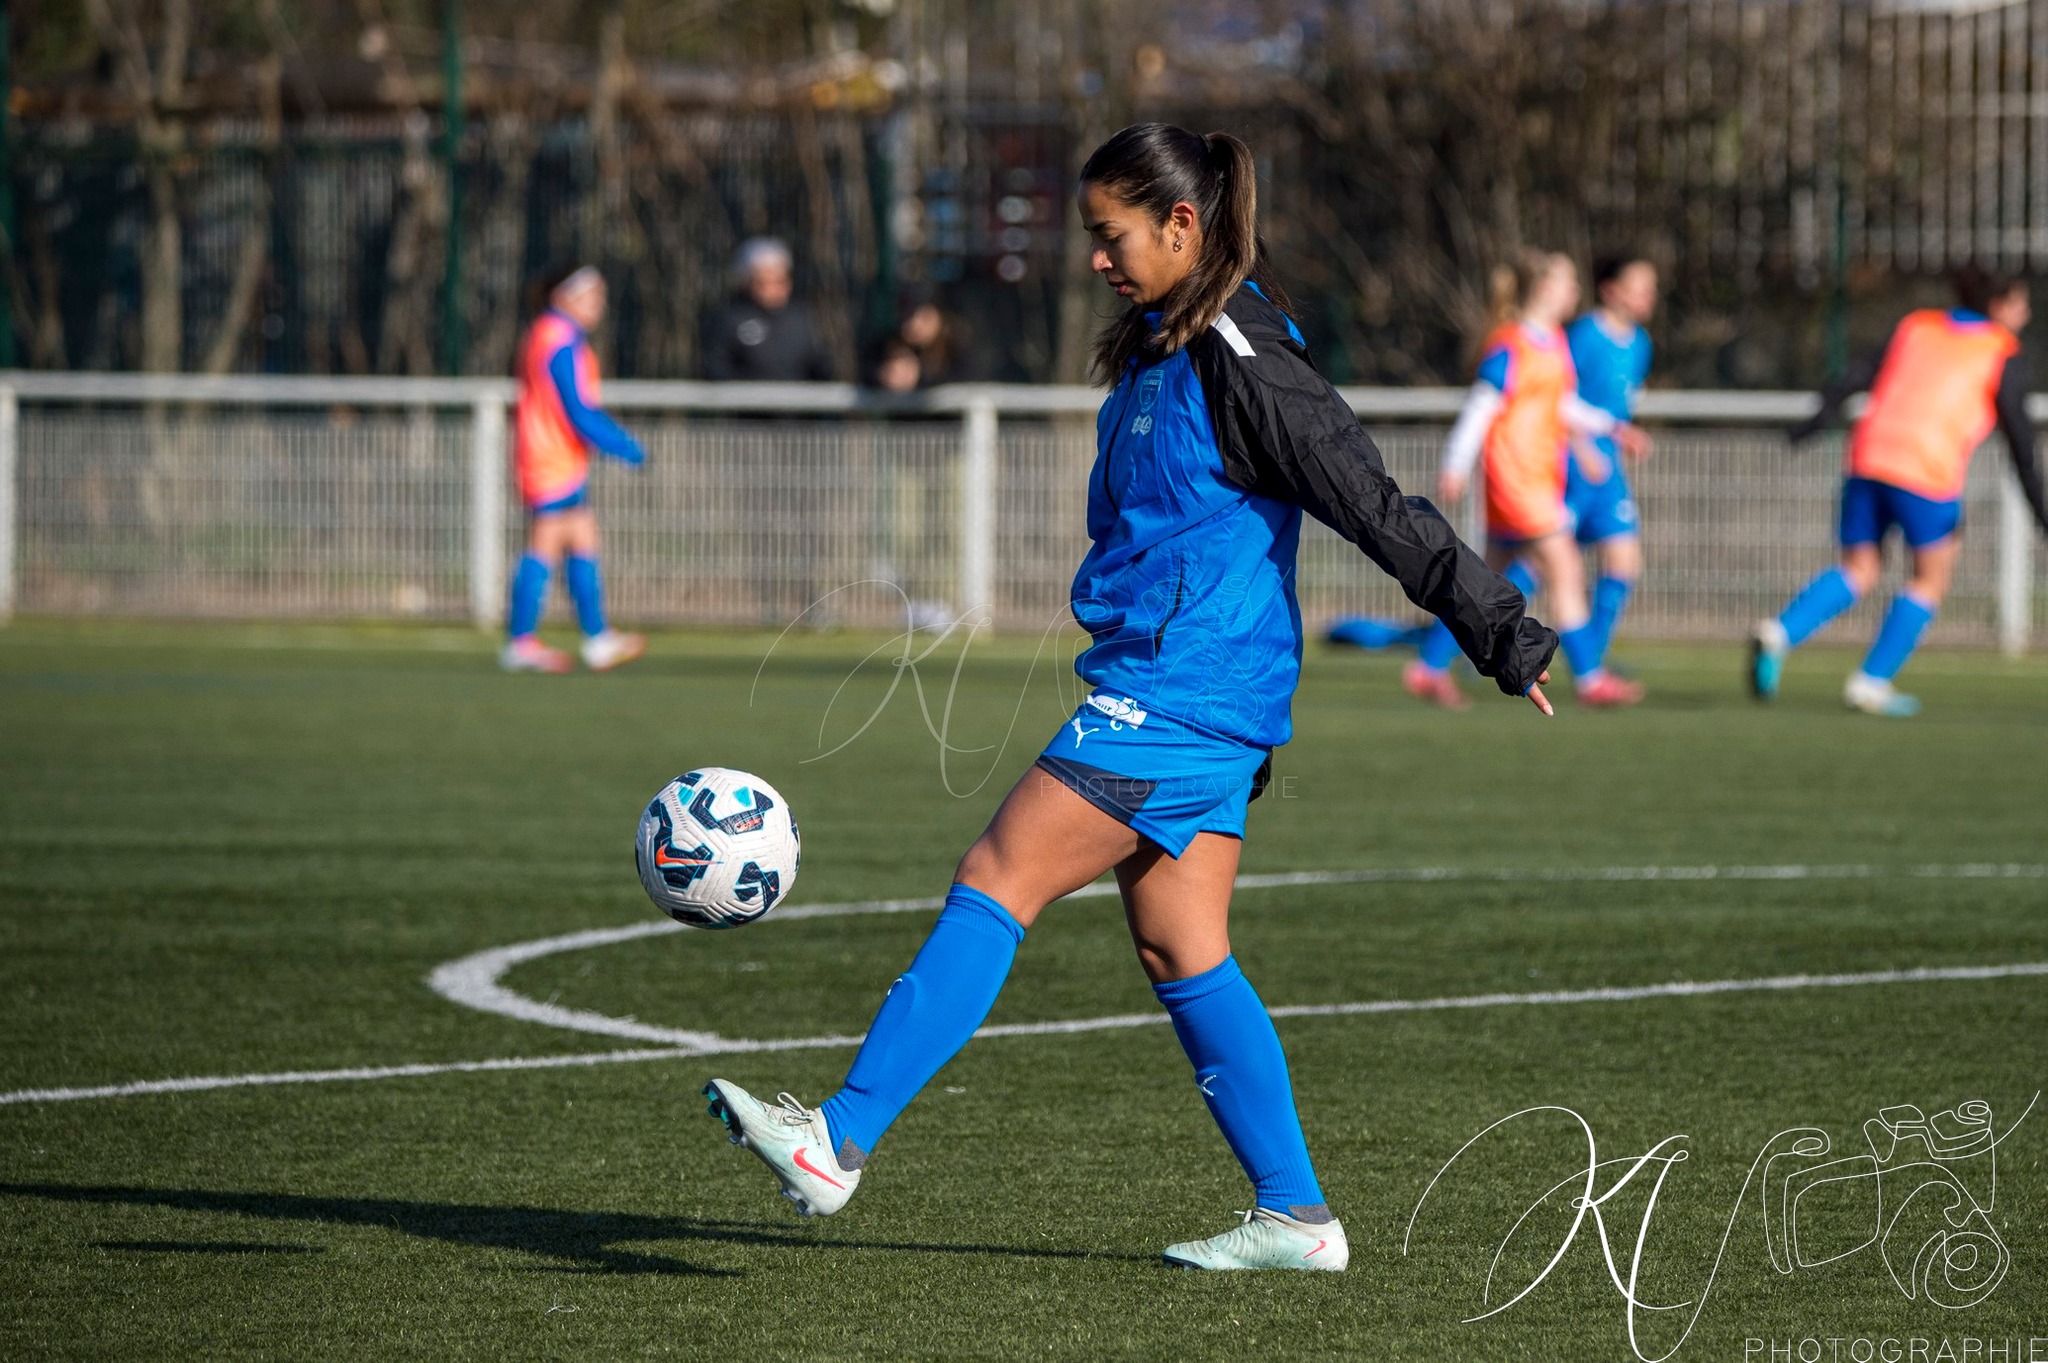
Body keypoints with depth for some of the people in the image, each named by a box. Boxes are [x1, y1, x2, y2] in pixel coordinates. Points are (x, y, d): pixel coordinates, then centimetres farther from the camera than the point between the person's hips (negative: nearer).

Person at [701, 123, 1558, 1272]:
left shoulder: (1240, 361, -15)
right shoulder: (1164, 353, 15)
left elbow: (1383, 513, -15)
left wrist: (1508, 636, -13)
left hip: (1177, 695, -10)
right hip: (1184, 699, 10)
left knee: (996, 884, -11)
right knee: (1181, 951, 8)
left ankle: (839, 1143, -12)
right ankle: (1297, 1214, 9)